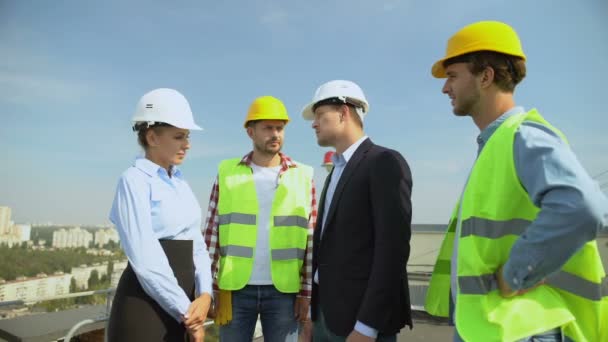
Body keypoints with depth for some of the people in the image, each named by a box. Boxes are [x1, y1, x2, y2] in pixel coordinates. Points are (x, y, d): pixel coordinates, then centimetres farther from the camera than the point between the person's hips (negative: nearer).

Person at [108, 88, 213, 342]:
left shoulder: (181, 184, 10)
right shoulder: (134, 180, -11)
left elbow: (196, 245, 6)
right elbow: (145, 258, -19)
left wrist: (204, 295, -10)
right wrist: (186, 312, -14)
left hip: (178, 306, 7)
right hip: (145, 305, -7)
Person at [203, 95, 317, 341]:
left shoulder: (303, 176, 1)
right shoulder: (227, 173, 1)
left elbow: (311, 238, 2)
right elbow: (212, 233, 2)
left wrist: (306, 291, -2)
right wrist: (210, 287, -1)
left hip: (283, 290, 0)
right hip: (236, 288, 0)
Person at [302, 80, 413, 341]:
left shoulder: (385, 163, -11)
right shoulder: (337, 171, 15)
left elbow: (393, 247, -19)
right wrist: (314, 311, 13)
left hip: (361, 317, -8)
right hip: (326, 313, 8)